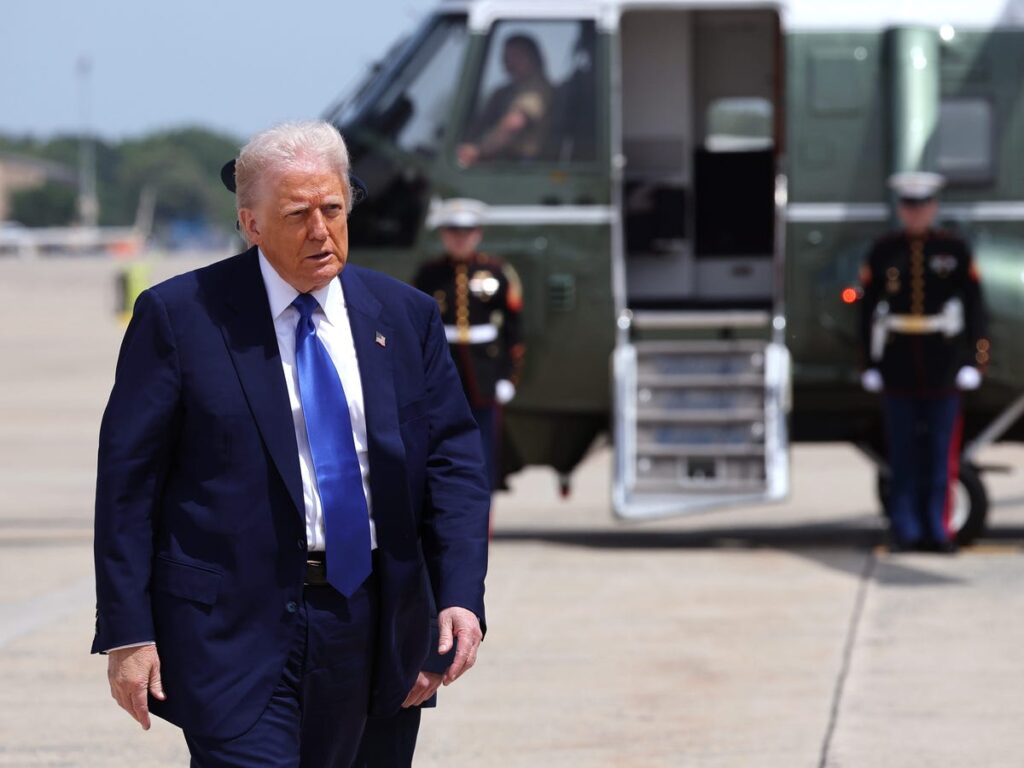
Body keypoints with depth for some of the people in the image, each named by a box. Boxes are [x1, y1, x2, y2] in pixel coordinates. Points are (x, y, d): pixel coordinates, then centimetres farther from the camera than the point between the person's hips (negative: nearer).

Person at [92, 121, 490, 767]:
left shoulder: (405, 317, 8)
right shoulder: (180, 316, -3)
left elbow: (454, 459, 8)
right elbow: (127, 481, -3)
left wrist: (460, 595, -7)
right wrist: (128, 634, -9)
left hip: (361, 626, 4)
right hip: (233, 630, -4)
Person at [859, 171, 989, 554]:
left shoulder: (955, 250, 3)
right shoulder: (883, 252, 5)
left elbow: (973, 307, 1)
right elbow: (869, 308, 5)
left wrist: (973, 360, -5)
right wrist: (869, 362, 1)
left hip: (943, 366, 0)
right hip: (898, 369, 0)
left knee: (941, 453, 1)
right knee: (903, 454, 3)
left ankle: (938, 529, 8)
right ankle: (906, 531, 9)